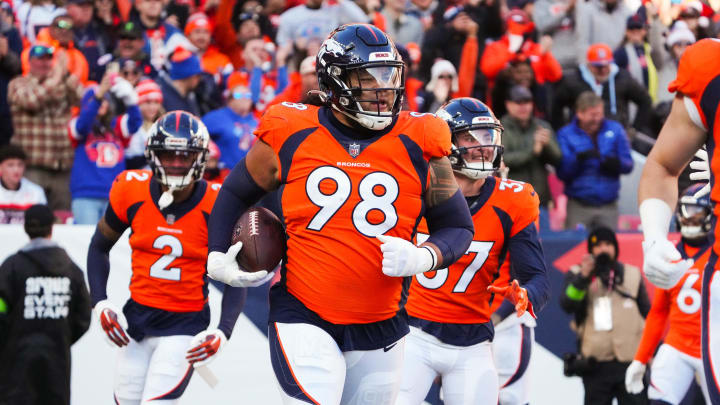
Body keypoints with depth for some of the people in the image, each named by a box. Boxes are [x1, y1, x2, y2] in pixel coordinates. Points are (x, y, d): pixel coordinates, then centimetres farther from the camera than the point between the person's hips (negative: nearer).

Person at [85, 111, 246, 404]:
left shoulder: (216, 206, -13)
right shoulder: (131, 191, -7)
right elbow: (99, 247, 9)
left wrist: (223, 333, -17)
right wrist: (100, 304, -2)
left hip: (186, 324, -3)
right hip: (138, 315, 3)